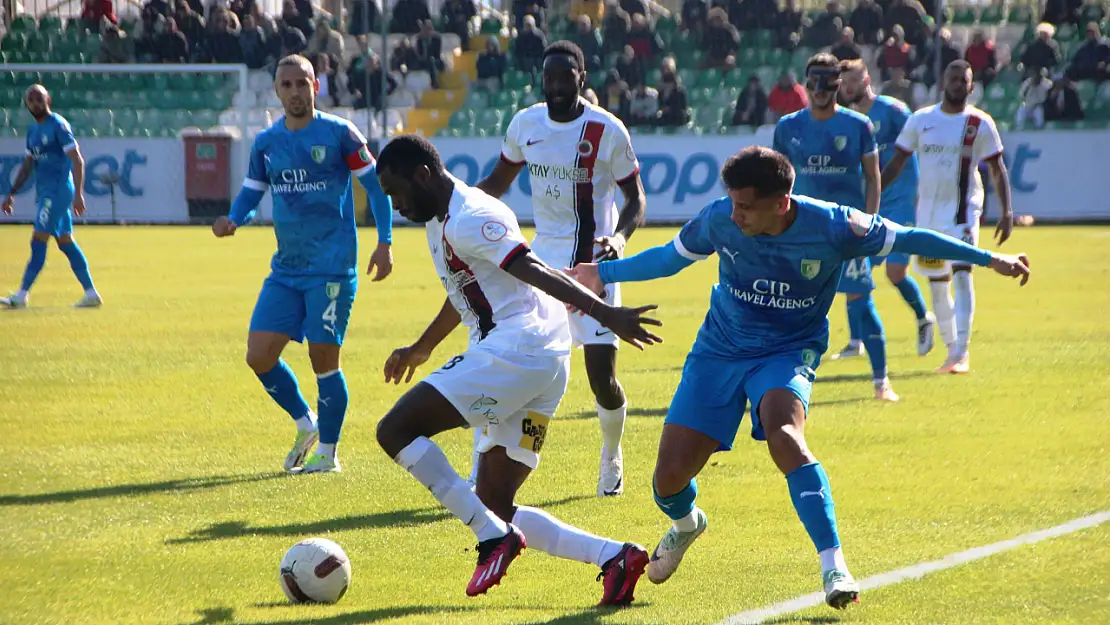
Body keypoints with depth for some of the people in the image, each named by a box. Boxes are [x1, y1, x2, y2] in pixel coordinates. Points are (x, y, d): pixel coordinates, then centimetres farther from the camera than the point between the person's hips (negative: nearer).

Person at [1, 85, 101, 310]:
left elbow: (77, 160, -15)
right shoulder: (33, 130, 15)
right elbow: (28, 165, 23)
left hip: (58, 189, -9)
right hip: (45, 191, 9)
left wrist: (78, 194, -22)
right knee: (66, 242, 10)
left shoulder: (58, 125, -11)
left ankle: (22, 295, -13)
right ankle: (91, 293, 13)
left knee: (38, 241, -12)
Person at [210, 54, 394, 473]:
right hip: (285, 270, 5)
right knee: (259, 356, -2)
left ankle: (327, 452, 11)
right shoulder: (266, 143, 9)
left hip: (332, 269, -5)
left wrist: (384, 242, -5)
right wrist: (233, 221, -8)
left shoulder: (339, 133, -5)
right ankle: (305, 424, 21)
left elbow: (375, 184, 0)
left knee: (323, 358, -4)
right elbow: (250, 195, 14)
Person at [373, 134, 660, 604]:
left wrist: (605, 314, -31)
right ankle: (614, 556, -2)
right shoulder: (441, 223, 23)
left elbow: (535, 272, -22)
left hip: (513, 352, -11)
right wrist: (421, 349, 54)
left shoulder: (467, 221, -10)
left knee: (395, 430, -11)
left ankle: (494, 536, -14)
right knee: (496, 507, 9)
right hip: (544, 369, 11)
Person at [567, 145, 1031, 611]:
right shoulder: (719, 219, -15)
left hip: (788, 351, -3)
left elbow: (908, 240, -9)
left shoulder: (831, 227, -22)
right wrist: (604, 272, 11)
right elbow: (671, 256, 6)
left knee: (782, 432, -36)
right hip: (719, 351, 3)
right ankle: (686, 524, 37)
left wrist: (989, 259, -6)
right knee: (669, 476, -4)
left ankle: (834, 567, -34)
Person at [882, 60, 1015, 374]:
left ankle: (962, 351, -24)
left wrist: (1007, 212, -5)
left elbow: (997, 170, 2)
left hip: (963, 209, -4)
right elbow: (896, 164, 11)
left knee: (961, 274, -19)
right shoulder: (920, 120, 5)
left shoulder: (980, 124, -2)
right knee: (937, 283, 10)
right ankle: (951, 347, 24)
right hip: (928, 209, 4)